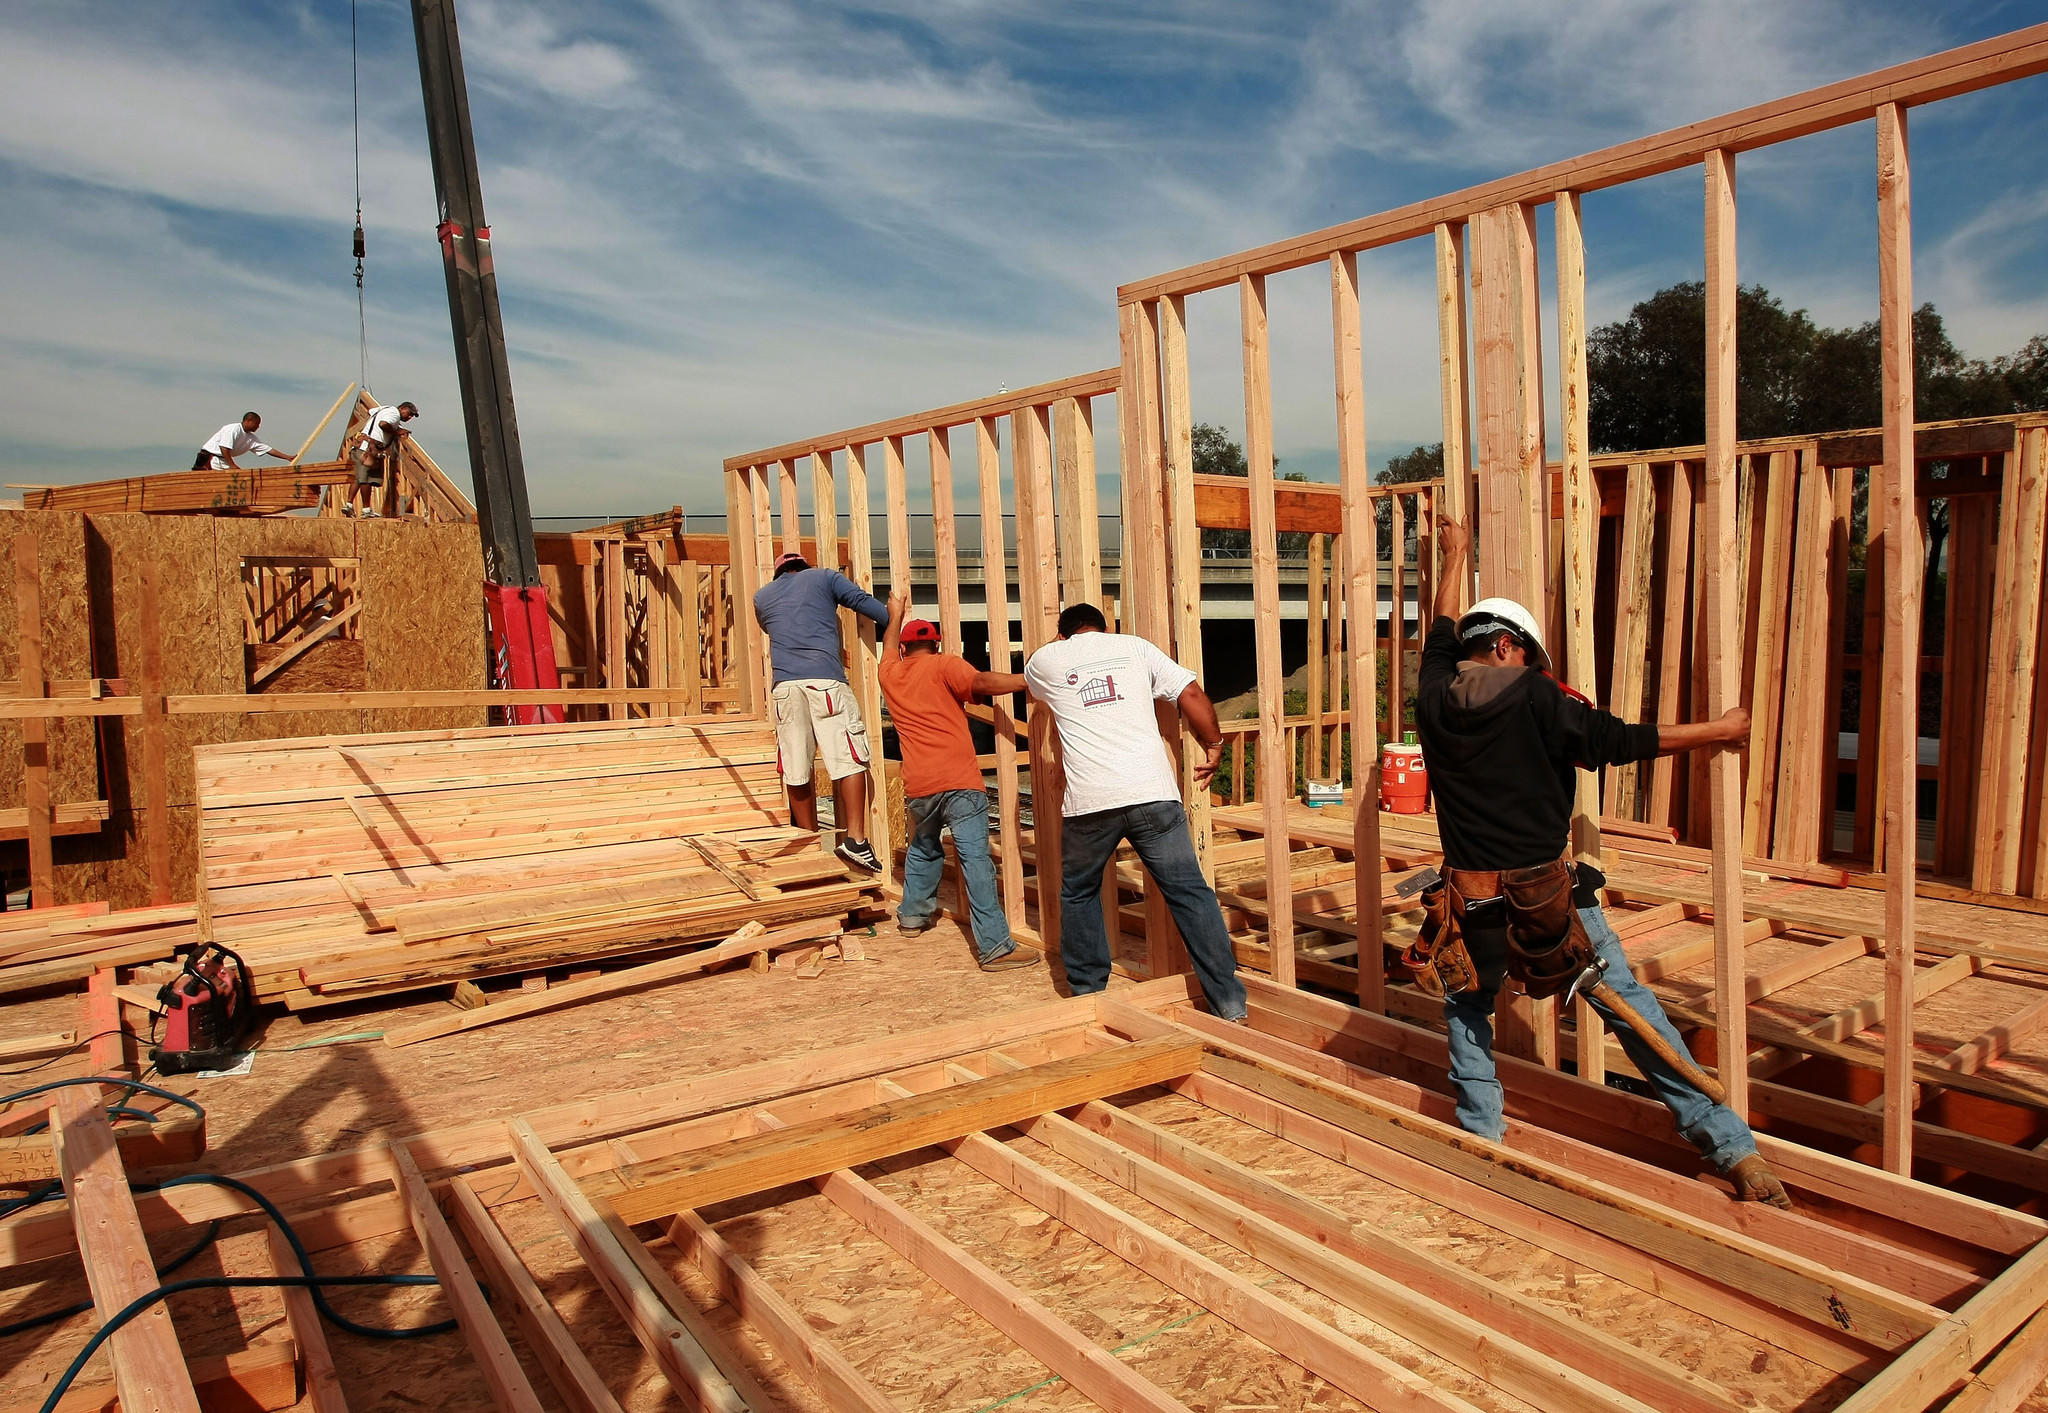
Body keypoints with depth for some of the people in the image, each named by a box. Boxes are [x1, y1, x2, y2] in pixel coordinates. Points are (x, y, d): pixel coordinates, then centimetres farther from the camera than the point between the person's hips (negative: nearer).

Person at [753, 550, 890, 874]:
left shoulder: (761, 597, 25)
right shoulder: (824, 578, 17)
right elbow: (864, 601, 4)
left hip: (785, 686, 3)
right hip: (826, 680, -3)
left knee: (796, 771, 7)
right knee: (849, 760, -4)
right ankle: (855, 838, -13)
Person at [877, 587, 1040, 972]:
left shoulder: (890, 674, 18)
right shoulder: (943, 665, 2)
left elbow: (890, 650, 41)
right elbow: (980, 682, -17)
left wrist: (896, 616, 58)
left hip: (917, 786, 5)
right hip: (960, 780, -5)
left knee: (921, 848, 29)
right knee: (975, 858, -11)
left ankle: (912, 914, 43)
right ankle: (994, 947, -16)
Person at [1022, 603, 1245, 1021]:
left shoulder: (1047, 659, 15)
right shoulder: (1134, 646, 16)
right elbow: (1191, 694, 7)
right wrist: (1214, 746, 19)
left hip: (1089, 801, 0)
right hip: (1152, 792, 1)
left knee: (1079, 894, 22)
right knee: (1189, 892, 5)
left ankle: (1087, 992, 29)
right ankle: (1230, 1004, 5)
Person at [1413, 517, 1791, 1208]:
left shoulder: (1435, 698, 3)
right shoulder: (1534, 695, -8)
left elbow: (1441, 635, 22)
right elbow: (1617, 740, -3)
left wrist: (1455, 558, 38)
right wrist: (1715, 731, 10)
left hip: (1474, 902, 2)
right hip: (1551, 892, -2)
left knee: (1466, 1006, 26)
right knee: (1631, 1006, 8)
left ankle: (1482, 1133, 23)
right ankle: (1733, 1147, 12)